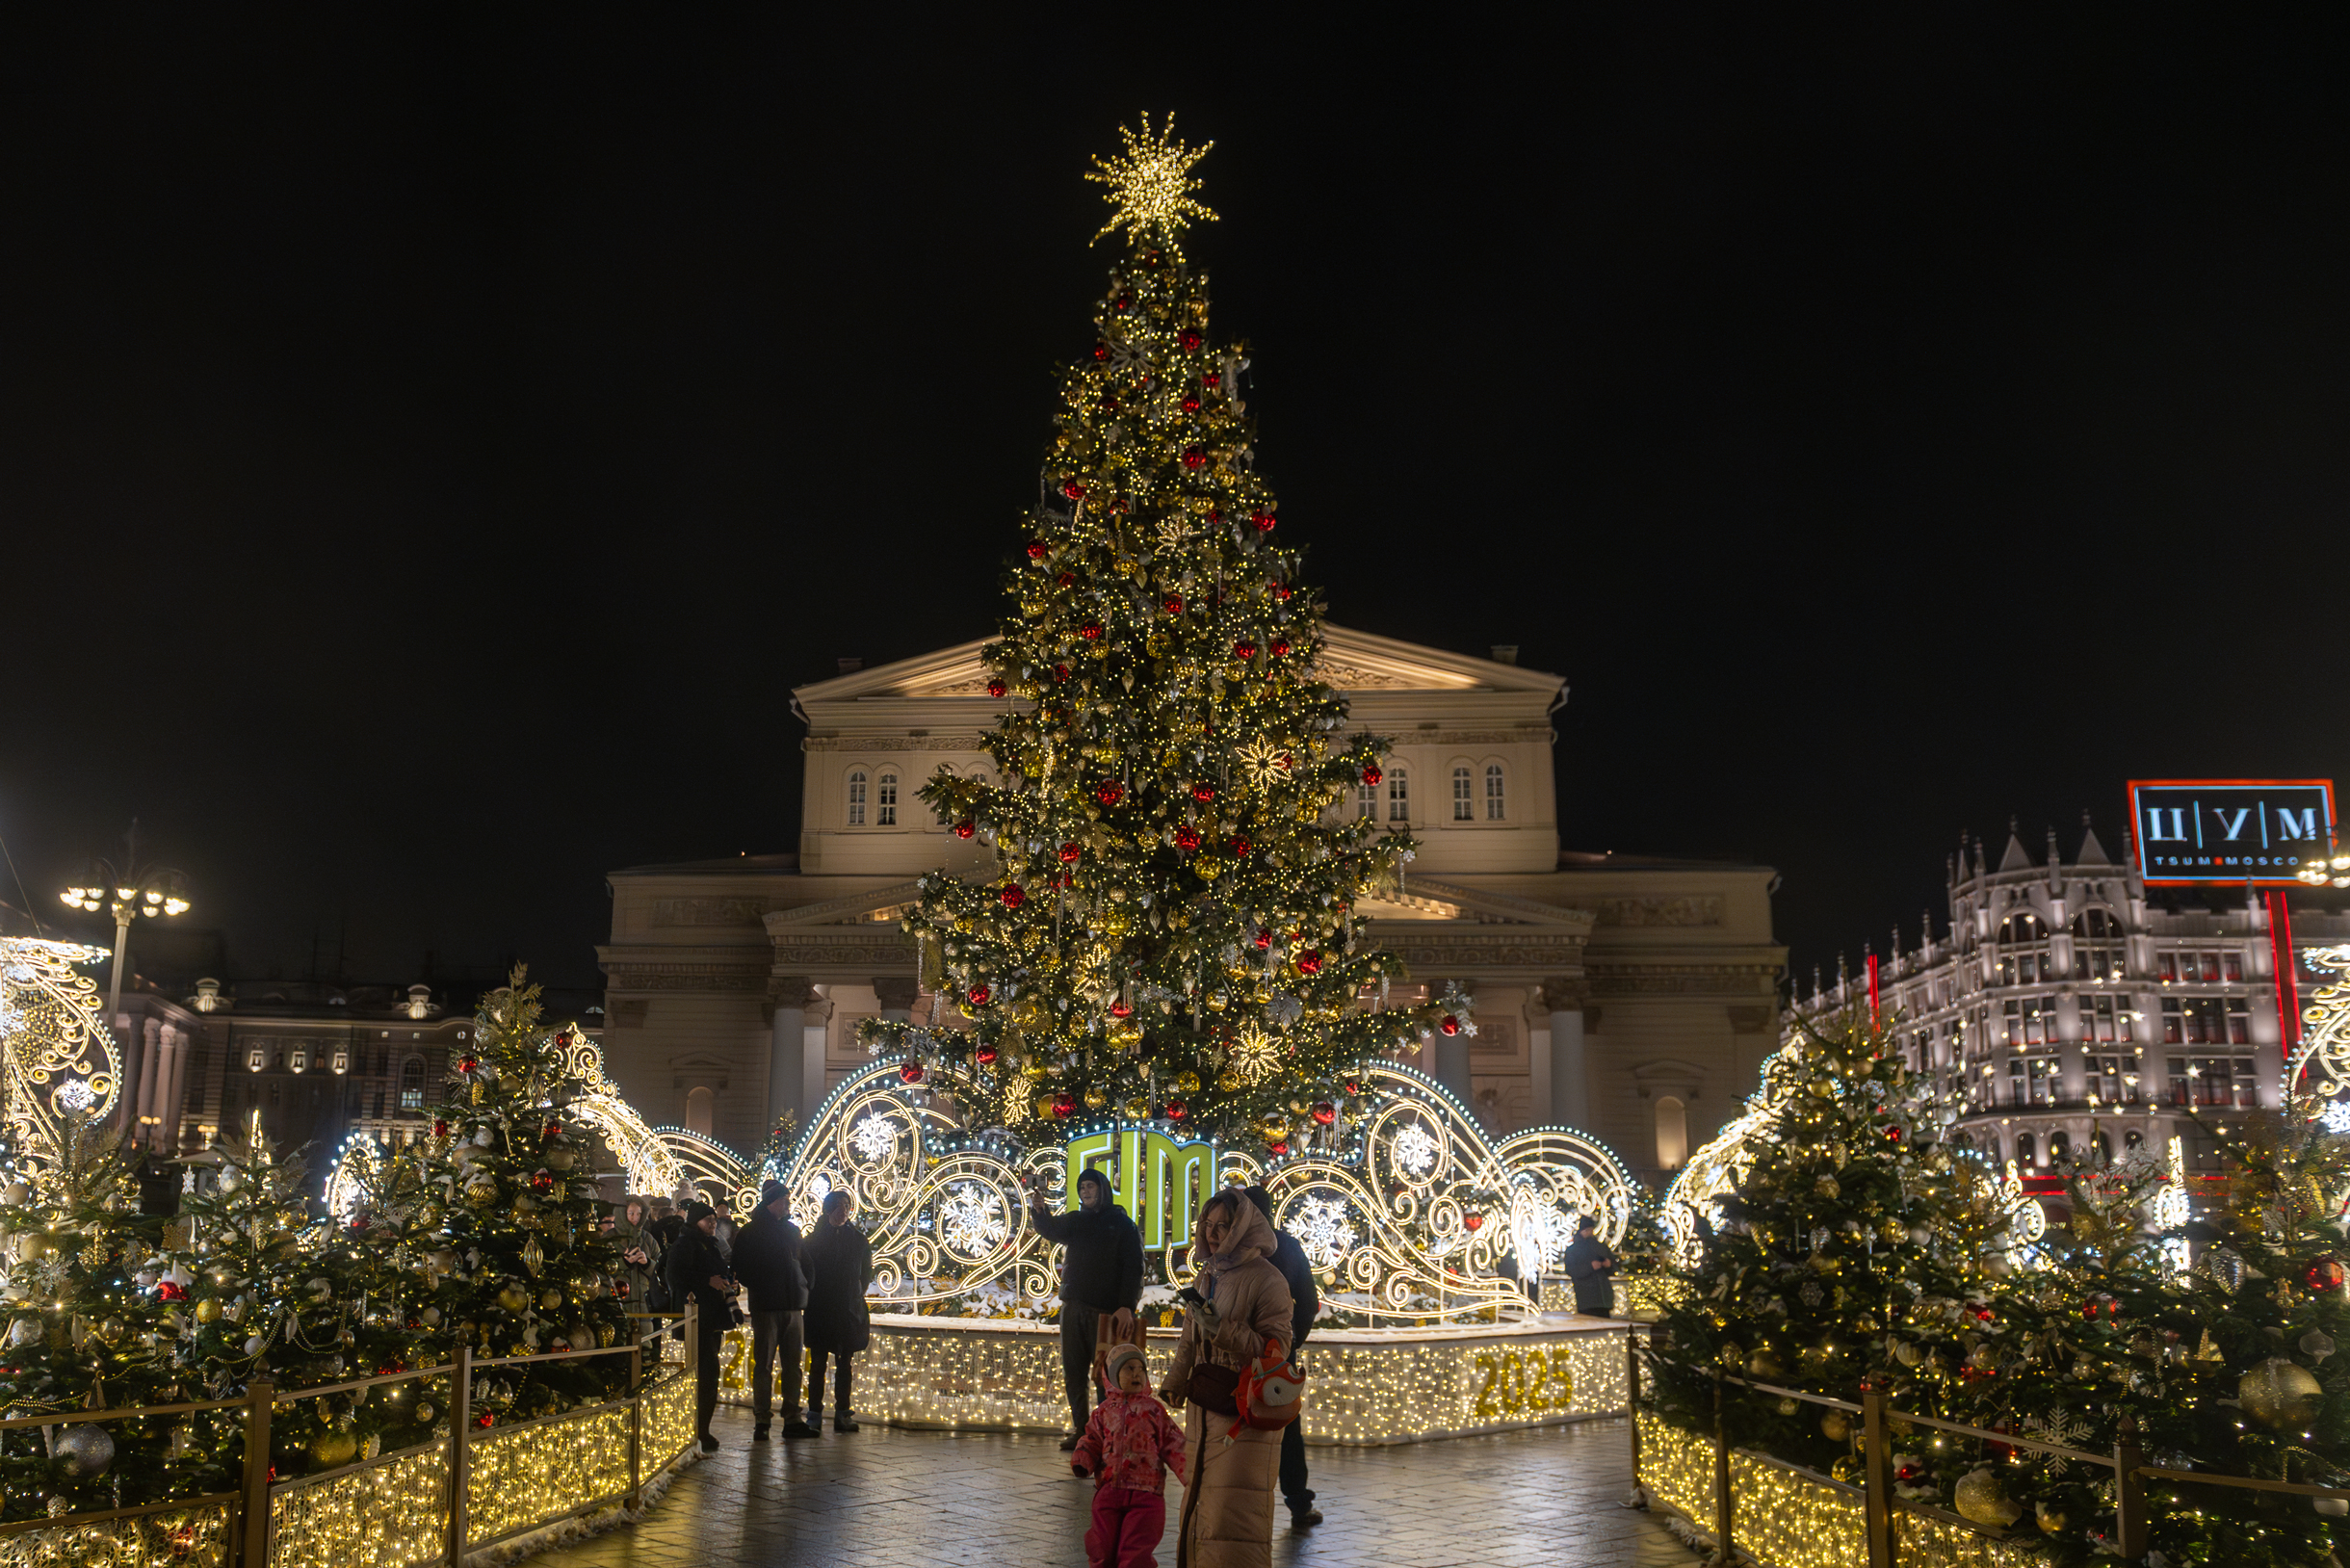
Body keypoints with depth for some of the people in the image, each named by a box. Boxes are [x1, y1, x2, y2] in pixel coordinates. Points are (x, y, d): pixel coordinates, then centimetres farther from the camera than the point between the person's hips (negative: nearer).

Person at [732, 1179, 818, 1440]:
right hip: (766, 1308, -5)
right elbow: (741, 1269, -3)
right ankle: (761, 1421, 4)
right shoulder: (750, 1232, 0)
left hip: (793, 1306, 5)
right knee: (763, 1365, -1)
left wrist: (803, 1289, 6)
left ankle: (793, 1420, 10)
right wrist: (759, 1287, -10)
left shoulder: (792, 1230, 16)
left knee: (793, 1365, 6)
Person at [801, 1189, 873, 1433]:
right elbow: (804, 1273, 2)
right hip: (819, 1310, -2)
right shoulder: (814, 1239, -1)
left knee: (844, 1364, 5)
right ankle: (814, 1415, 3)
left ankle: (842, 1414, 10)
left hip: (849, 1310, 2)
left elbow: (866, 1274, 14)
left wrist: (856, 1296, 9)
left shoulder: (858, 1240, 7)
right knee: (818, 1363, -1)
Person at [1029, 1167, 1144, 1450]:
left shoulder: (1122, 1224, 3)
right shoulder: (1076, 1220, 18)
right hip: (1074, 1307, 5)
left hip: (1106, 1309, -5)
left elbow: (1133, 1267, -5)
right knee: (1073, 1371, 4)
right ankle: (1080, 1430, 9)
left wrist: (1126, 1306, -17)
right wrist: (1040, 1210, -22)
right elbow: (1052, 1230, -1)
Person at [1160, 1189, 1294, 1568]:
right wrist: (1171, 1390, 21)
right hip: (1204, 1408, 7)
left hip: (1247, 1412, -7)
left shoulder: (1266, 1279, -11)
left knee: (1234, 1511, -11)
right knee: (1198, 1505, 11)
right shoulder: (1205, 1277, 11)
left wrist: (1219, 1325, -26)